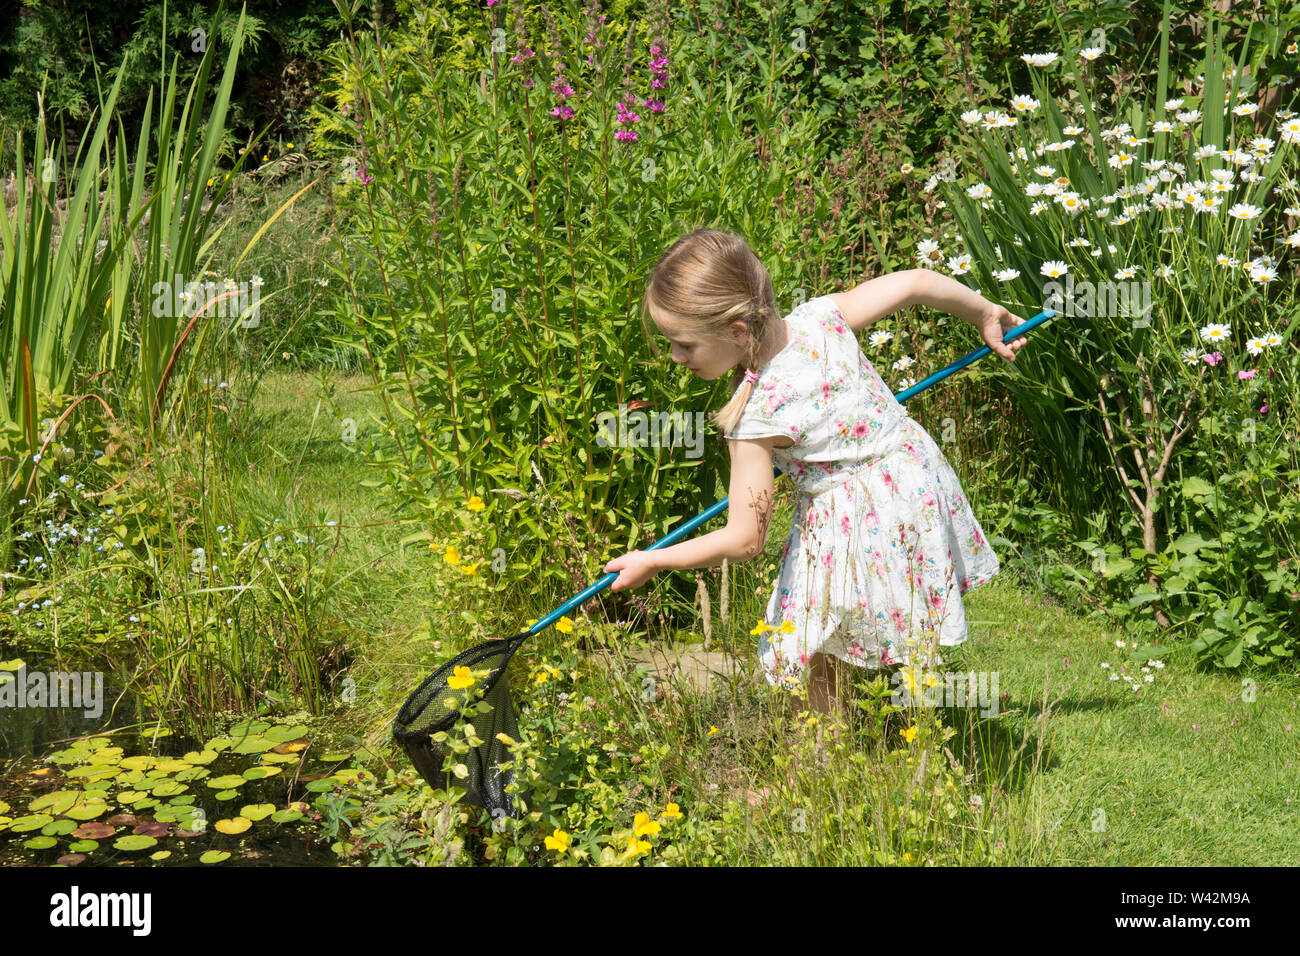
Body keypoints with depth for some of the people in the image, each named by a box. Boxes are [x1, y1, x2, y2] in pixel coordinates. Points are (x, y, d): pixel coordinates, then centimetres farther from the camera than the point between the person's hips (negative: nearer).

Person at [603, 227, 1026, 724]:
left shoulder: (754, 414, -25)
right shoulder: (821, 316, -10)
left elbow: (743, 539, -20)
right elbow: (919, 281, -2)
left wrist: (651, 562, -7)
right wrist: (986, 314, 16)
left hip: (854, 529, -8)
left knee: (822, 670, 10)